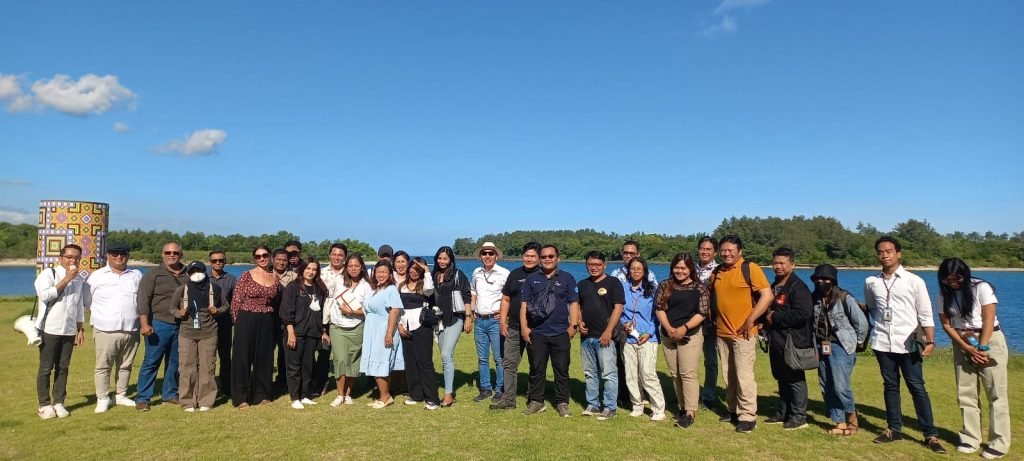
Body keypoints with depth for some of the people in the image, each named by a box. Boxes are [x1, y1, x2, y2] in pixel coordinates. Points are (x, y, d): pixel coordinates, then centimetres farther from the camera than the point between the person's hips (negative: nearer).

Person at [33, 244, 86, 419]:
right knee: (46, 368, 2)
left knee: (63, 368, 8)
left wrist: (80, 329, 14)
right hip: (49, 329, -4)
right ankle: (44, 405, 11)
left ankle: (59, 403, 15)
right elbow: (44, 295, -22)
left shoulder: (80, 278, 11)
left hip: (69, 331, 5)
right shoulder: (48, 274, -5)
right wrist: (66, 280, -20)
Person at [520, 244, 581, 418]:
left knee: (561, 369, 4)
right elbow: (524, 304, 7)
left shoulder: (567, 278, 6)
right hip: (536, 333, 1)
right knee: (536, 369, 8)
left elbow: (574, 304, 3)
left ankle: (562, 403, 14)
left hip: (560, 333, -1)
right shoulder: (532, 279, 9)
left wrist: (573, 325, -6)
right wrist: (524, 327, -1)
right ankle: (536, 401, 19)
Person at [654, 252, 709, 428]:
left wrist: (684, 328, -17)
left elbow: (702, 313, -7)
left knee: (688, 374, -9)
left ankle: (691, 412, -5)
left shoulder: (699, 288, -2)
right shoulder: (665, 286, 7)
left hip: (690, 336, -4)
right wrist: (668, 328, -13)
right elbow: (659, 308, 1)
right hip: (668, 336, 4)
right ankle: (682, 407, 20)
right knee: (675, 374, 10)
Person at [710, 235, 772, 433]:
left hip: (743, 333, -6)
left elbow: (767, 295, -15)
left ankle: (748, 417, 3)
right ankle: (733, 411, 26)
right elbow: (711, 294, 24)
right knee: (728, 375, 14)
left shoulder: (750, 269, -9)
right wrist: (714, 318, 12)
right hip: (721, 332, 6)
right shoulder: (717, 272, 10)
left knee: (744, 375, -6)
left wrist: (750, 321, -17)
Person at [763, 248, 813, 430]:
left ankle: (799, 417, 9)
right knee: (781, 378, 16)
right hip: (776, 340, 9)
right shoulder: (774, 286, 16)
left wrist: (775, 317, -18)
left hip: (793, 341, -9)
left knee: (795, 379, -1)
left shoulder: (797, 287, -13)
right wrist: (766, 320, 9)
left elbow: (803, 313, -25)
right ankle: (783, 413, 27)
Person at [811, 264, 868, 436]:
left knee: (841, 387, -11)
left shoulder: (844, 298, -11)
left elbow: (861, 322, -6)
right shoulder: (814, 299, 4)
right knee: (827, 388, 7)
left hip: (841, 347, -6)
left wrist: (856, 341, 3)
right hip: (821, 347, 6)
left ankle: (852, 418, 13)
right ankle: (839, 422, 18)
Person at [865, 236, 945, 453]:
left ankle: (931, 435, 6)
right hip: (882, 343, 3)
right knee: (890, 386, 11)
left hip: (908, 343, -3)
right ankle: (894, 429, 20)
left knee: (917, 387, -1)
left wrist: (930, 341, -11)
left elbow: (925, 314, -5)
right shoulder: (871, 282, 2)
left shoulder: (914, 281, -5)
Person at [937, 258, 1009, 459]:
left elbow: (988, 320, -13)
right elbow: (946, 323, 0)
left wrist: (982, 349, -17)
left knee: (996, 393, -2)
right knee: (966, 393, 5)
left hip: (990, 341, -4)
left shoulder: (982, 288, -10)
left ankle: (999, 443, 5)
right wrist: (966, 348, -10)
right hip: (962, 344, 4)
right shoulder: (944, 294, 1)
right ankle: (970, 438, 13)